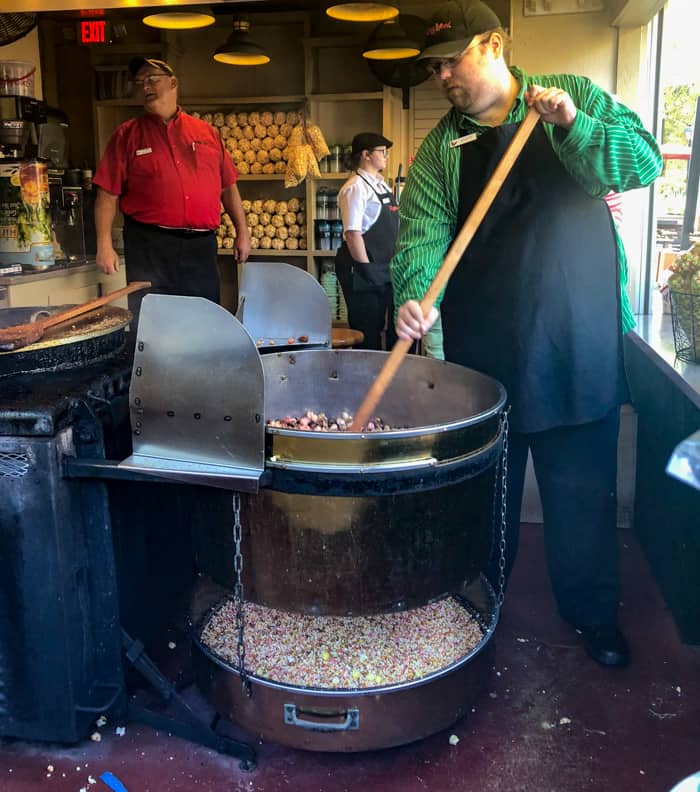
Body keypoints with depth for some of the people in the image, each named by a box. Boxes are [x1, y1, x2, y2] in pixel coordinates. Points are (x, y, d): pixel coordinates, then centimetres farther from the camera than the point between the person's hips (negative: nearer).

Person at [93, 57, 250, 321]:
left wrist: (242, 232, 11)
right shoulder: (126, 135, 5)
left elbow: (228, 187, 16)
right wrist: (105, 246, -8)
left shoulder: (206, 132, 13)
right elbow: (108, 195, 0)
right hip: (149, 247, -2)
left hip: (201, 246, 3)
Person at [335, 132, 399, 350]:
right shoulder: (356, 187, -12)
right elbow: (352, 233, -18)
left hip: (384, 268, 9)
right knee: (367, 333, 0)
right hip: (364, 269, -8)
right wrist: (366, 267, -19)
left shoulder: (381, 185, 14)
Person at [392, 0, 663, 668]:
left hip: (580, 343, -1)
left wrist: (572, 125, -20)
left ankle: (593, 611, 28)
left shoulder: (575, 97, 4)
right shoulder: (440, 148, 5)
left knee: (583, 485, 8)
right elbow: (422, 230, -8)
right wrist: (414, 296, -27)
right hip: (484, 352, 2)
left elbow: (645, 161, -5)